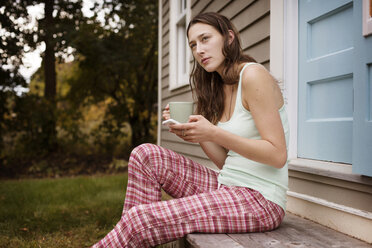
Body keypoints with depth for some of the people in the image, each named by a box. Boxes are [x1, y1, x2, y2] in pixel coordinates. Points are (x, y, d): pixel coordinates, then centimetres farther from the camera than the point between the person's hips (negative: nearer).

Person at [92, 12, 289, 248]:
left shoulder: (253, 75, -12)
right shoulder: (220, 88, 13)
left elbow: (278, 155, -17)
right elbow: (226, 161, 12)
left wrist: (214, 133, -22)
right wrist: (195, 133, -4)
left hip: (260, 200, -8)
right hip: (228, 187, 8)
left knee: (141, 218, -18)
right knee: (145, 154, -3)